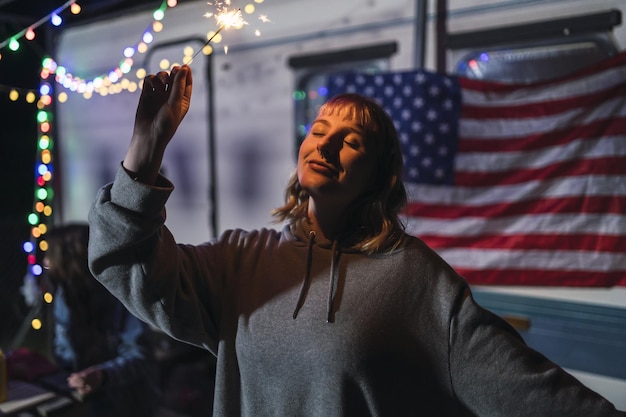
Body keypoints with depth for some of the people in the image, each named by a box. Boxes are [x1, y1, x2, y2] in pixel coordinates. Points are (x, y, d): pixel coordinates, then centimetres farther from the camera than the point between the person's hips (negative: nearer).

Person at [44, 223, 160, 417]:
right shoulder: (64, 294, 1)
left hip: (129, 390, -6)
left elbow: (140, 356, -23)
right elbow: (65, 348, 9)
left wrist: (103, 376, -38)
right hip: (86, 383, 6)